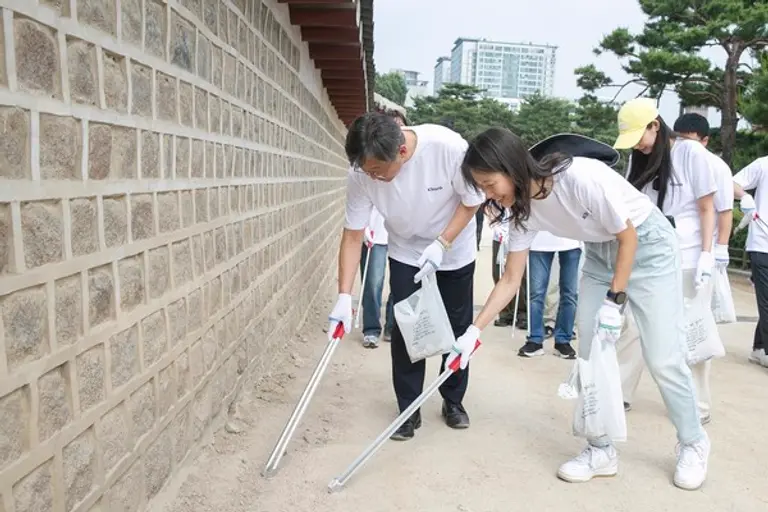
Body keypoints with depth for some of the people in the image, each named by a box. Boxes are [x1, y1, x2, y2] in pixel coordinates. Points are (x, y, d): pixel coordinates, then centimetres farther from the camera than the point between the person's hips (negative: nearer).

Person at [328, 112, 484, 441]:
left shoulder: (449, 147, -34)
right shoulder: (360, 175, -27)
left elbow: (473, 200, -17)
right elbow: (353, 235, -19)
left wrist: (441, 244, -25)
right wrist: (344, 296, -25)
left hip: (455, 252, -1)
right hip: (406, 255, 1)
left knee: (457, 329, 8)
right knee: (404, 330, -4)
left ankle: (453, 401, 29)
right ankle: (409, 409, 13)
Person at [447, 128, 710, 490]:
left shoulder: (583, 177, -35)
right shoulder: (522, 208, -14)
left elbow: (628, 237, -21)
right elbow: (510, 281, -7)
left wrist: (614, 301, -19)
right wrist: (474, 330, -12)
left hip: (648, 245, -6)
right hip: (600, 253, 6)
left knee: (662, 358, -3)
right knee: (591, 353, 0)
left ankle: (694, 443, 22)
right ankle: (601, 450, 15)